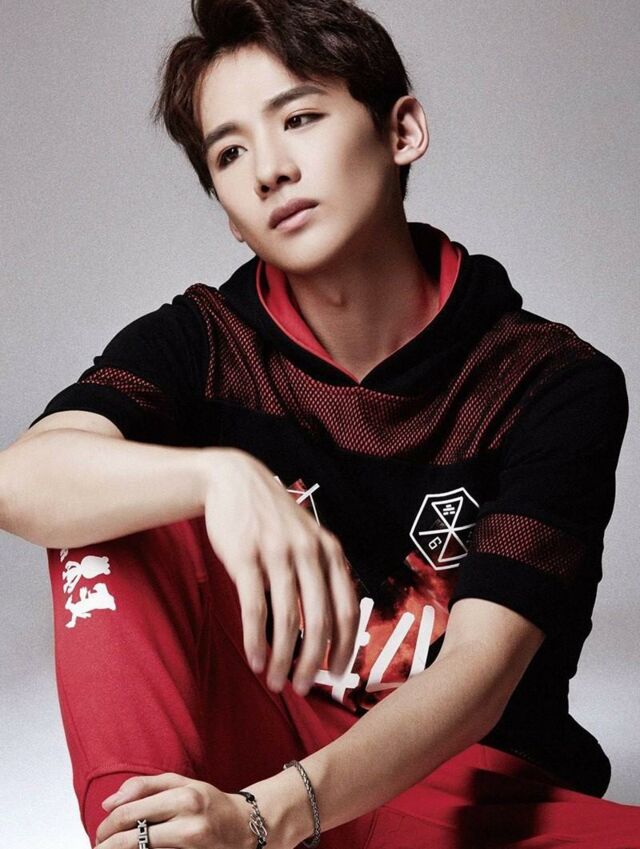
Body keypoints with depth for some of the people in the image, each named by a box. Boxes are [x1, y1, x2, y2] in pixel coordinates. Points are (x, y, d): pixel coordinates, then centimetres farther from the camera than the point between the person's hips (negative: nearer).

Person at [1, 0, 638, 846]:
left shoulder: (556, 384, -10)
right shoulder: (201, 346, -2)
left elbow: (482, 666, -20)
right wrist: (219, 475, -42)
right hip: (255, 744, 2)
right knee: (104, 508, -17)